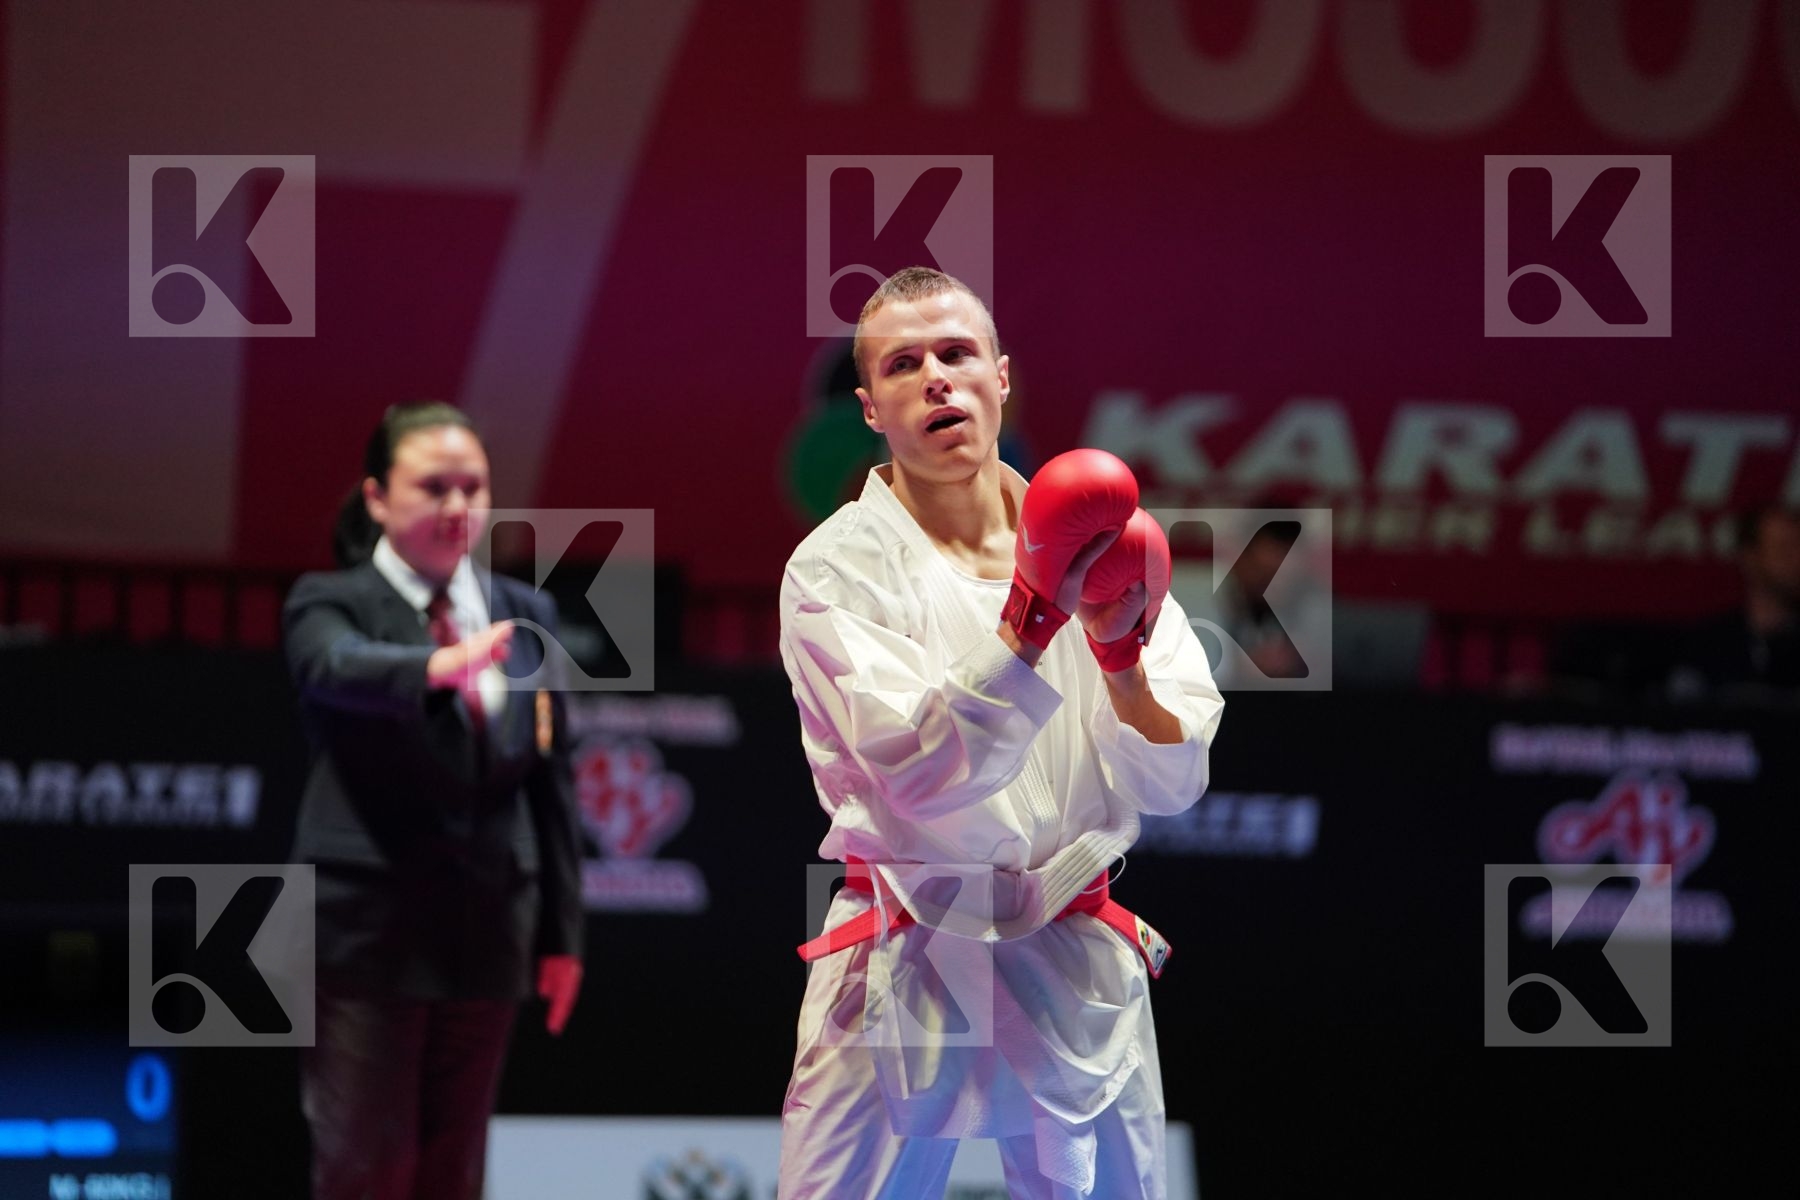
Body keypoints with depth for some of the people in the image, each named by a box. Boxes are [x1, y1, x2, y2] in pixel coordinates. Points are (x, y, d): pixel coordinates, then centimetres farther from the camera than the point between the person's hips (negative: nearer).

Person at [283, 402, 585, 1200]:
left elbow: (550, 779, 13)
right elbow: (339, 666, -28)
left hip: (485, 934, 5)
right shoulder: (330, 604, -3)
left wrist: (560, 933, 10)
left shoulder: (526, 615, 12)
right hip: (368, 933, -5)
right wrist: (438, 665, -49)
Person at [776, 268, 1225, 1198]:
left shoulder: (1094, 549, 4)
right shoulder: (838, 567, -7)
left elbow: (1170, 783, 0)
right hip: (902, 972, -3)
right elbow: (922, 774, -21)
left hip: (1075, 974, 3)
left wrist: (1121, 652, -18)